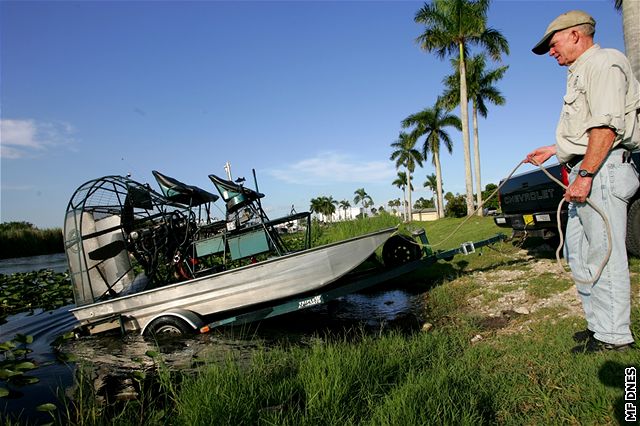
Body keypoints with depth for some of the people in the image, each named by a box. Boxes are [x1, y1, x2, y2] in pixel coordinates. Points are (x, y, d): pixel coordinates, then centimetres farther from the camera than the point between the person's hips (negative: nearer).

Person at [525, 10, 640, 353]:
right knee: (578, 252, 12)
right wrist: (552, 150, 29)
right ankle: (599, 324, 21)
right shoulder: (581, 72, 24)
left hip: (601, 171, -11)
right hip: (587, 171, 11)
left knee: (604, 254, -7)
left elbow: (606, 126, -20)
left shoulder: (603, 62, -7)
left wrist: (584, 175, -24)